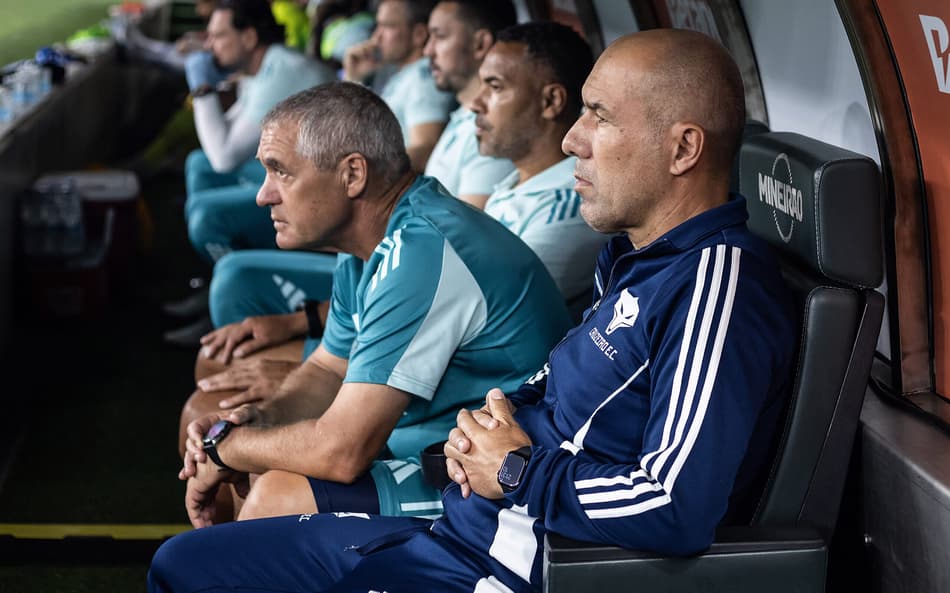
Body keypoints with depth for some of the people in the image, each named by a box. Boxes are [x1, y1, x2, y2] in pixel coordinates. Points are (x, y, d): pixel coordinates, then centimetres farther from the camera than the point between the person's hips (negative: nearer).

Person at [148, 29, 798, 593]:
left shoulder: (717, 285, -21)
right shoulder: (632, 260, 11)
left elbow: (678, 509, -31)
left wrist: (517, 471, -16)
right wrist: (498, 418, 2)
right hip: (456, 531, 10)